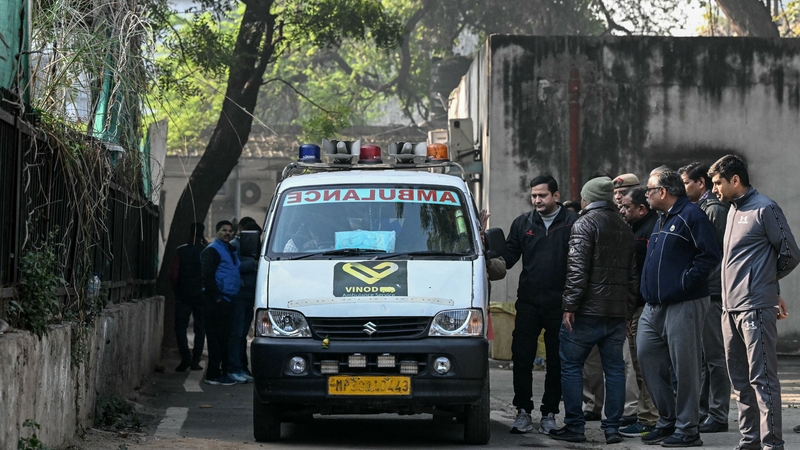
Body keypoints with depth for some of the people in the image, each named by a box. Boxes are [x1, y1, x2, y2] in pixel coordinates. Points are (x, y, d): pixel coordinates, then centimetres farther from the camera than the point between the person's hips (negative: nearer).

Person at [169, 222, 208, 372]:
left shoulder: (181, 251, -5)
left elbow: (173, 274, -5)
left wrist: (176, 289, 9)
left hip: (183, 295, -1)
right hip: (202, 296, 1)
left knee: (180, 327, 4)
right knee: (200, 328, 9)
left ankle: (186, 357, -12)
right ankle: (195, 361, 6)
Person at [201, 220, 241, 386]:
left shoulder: (231, 250, 20)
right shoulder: (212, 250, -8)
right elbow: (207, 276, -16)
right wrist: (216, 297, -17)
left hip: (228, 300, 9)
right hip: (217, 302, -9)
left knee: (225, 337, 12)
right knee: (217, 338, -9)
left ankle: (223, 371, 17)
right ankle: (214, 374, -8)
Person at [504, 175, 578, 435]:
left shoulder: (572, 223, -3)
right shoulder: (523, 224, 10)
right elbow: (508, 257, 8)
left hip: (559, 304, -3)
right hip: (528, 303, 3)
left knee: (556, 362, 7)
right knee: (521, 359, 0)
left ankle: (549, 413, 16)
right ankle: (523, 411, 8)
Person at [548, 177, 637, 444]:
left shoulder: (585, 224, -7)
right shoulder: (625, 229, 16)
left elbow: (577, 269, -15)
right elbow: (632, 274, 18)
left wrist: (570, 306, -13)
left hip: (588, 312, -6)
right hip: (618, 312, 6)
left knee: (571, 367, 1)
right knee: (614, 369, 7)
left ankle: (575, 427, 0)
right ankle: (612, 427, 5)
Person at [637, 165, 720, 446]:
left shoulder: (691, 216, -10)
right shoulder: (662, 219, 19)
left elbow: (710, 255, -17)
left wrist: (685, 281, -18)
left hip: (683, 306, -10)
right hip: (654, 306, 10)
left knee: (685, 367, -4)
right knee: (648, 360, 8)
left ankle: (687, 429, 1)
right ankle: (667, 420, 17)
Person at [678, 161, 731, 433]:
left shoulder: (714, 209, -11)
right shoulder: (694, 209, 17)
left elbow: (723, 251, -16)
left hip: (710, 293, -10)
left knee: (715, 356, -5)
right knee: (700, 357, 13)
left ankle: (718, 416, -1)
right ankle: (702, 411, 20)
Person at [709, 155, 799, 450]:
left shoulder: (764, 209, -8)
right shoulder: (733, 210, 18)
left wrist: (768, 283, 7)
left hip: (755, 309, -9)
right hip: (730, 309, 9)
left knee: (761, 378, -9)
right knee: (741, 380, 12)